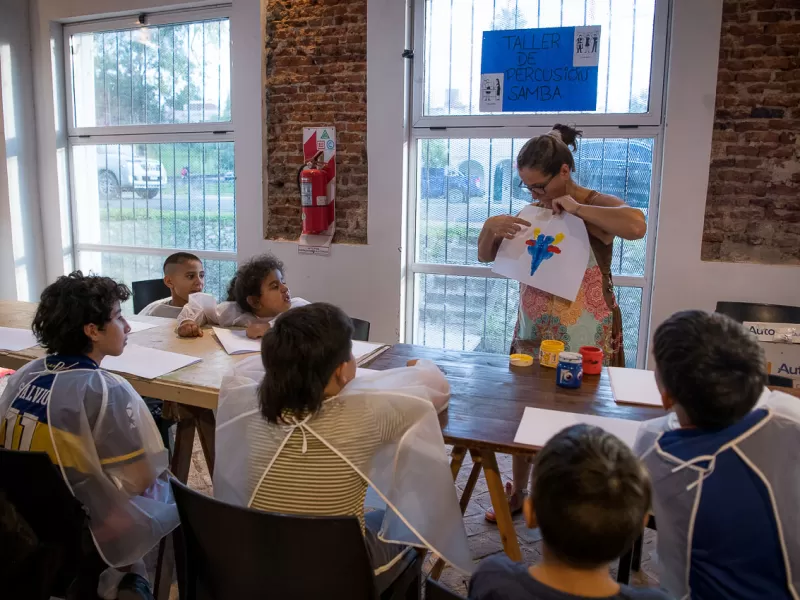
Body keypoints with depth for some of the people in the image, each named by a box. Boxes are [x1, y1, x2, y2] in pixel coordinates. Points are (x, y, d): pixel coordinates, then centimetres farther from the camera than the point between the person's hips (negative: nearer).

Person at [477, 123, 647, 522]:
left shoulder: (596, 206, -9)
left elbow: (636, 226, -32)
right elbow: (485, 257, 9)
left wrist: (577, 209, -23)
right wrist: (491, 227, -12)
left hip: (583, 338, -5)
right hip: (533, 331, 5)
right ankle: (517, 491, 30)